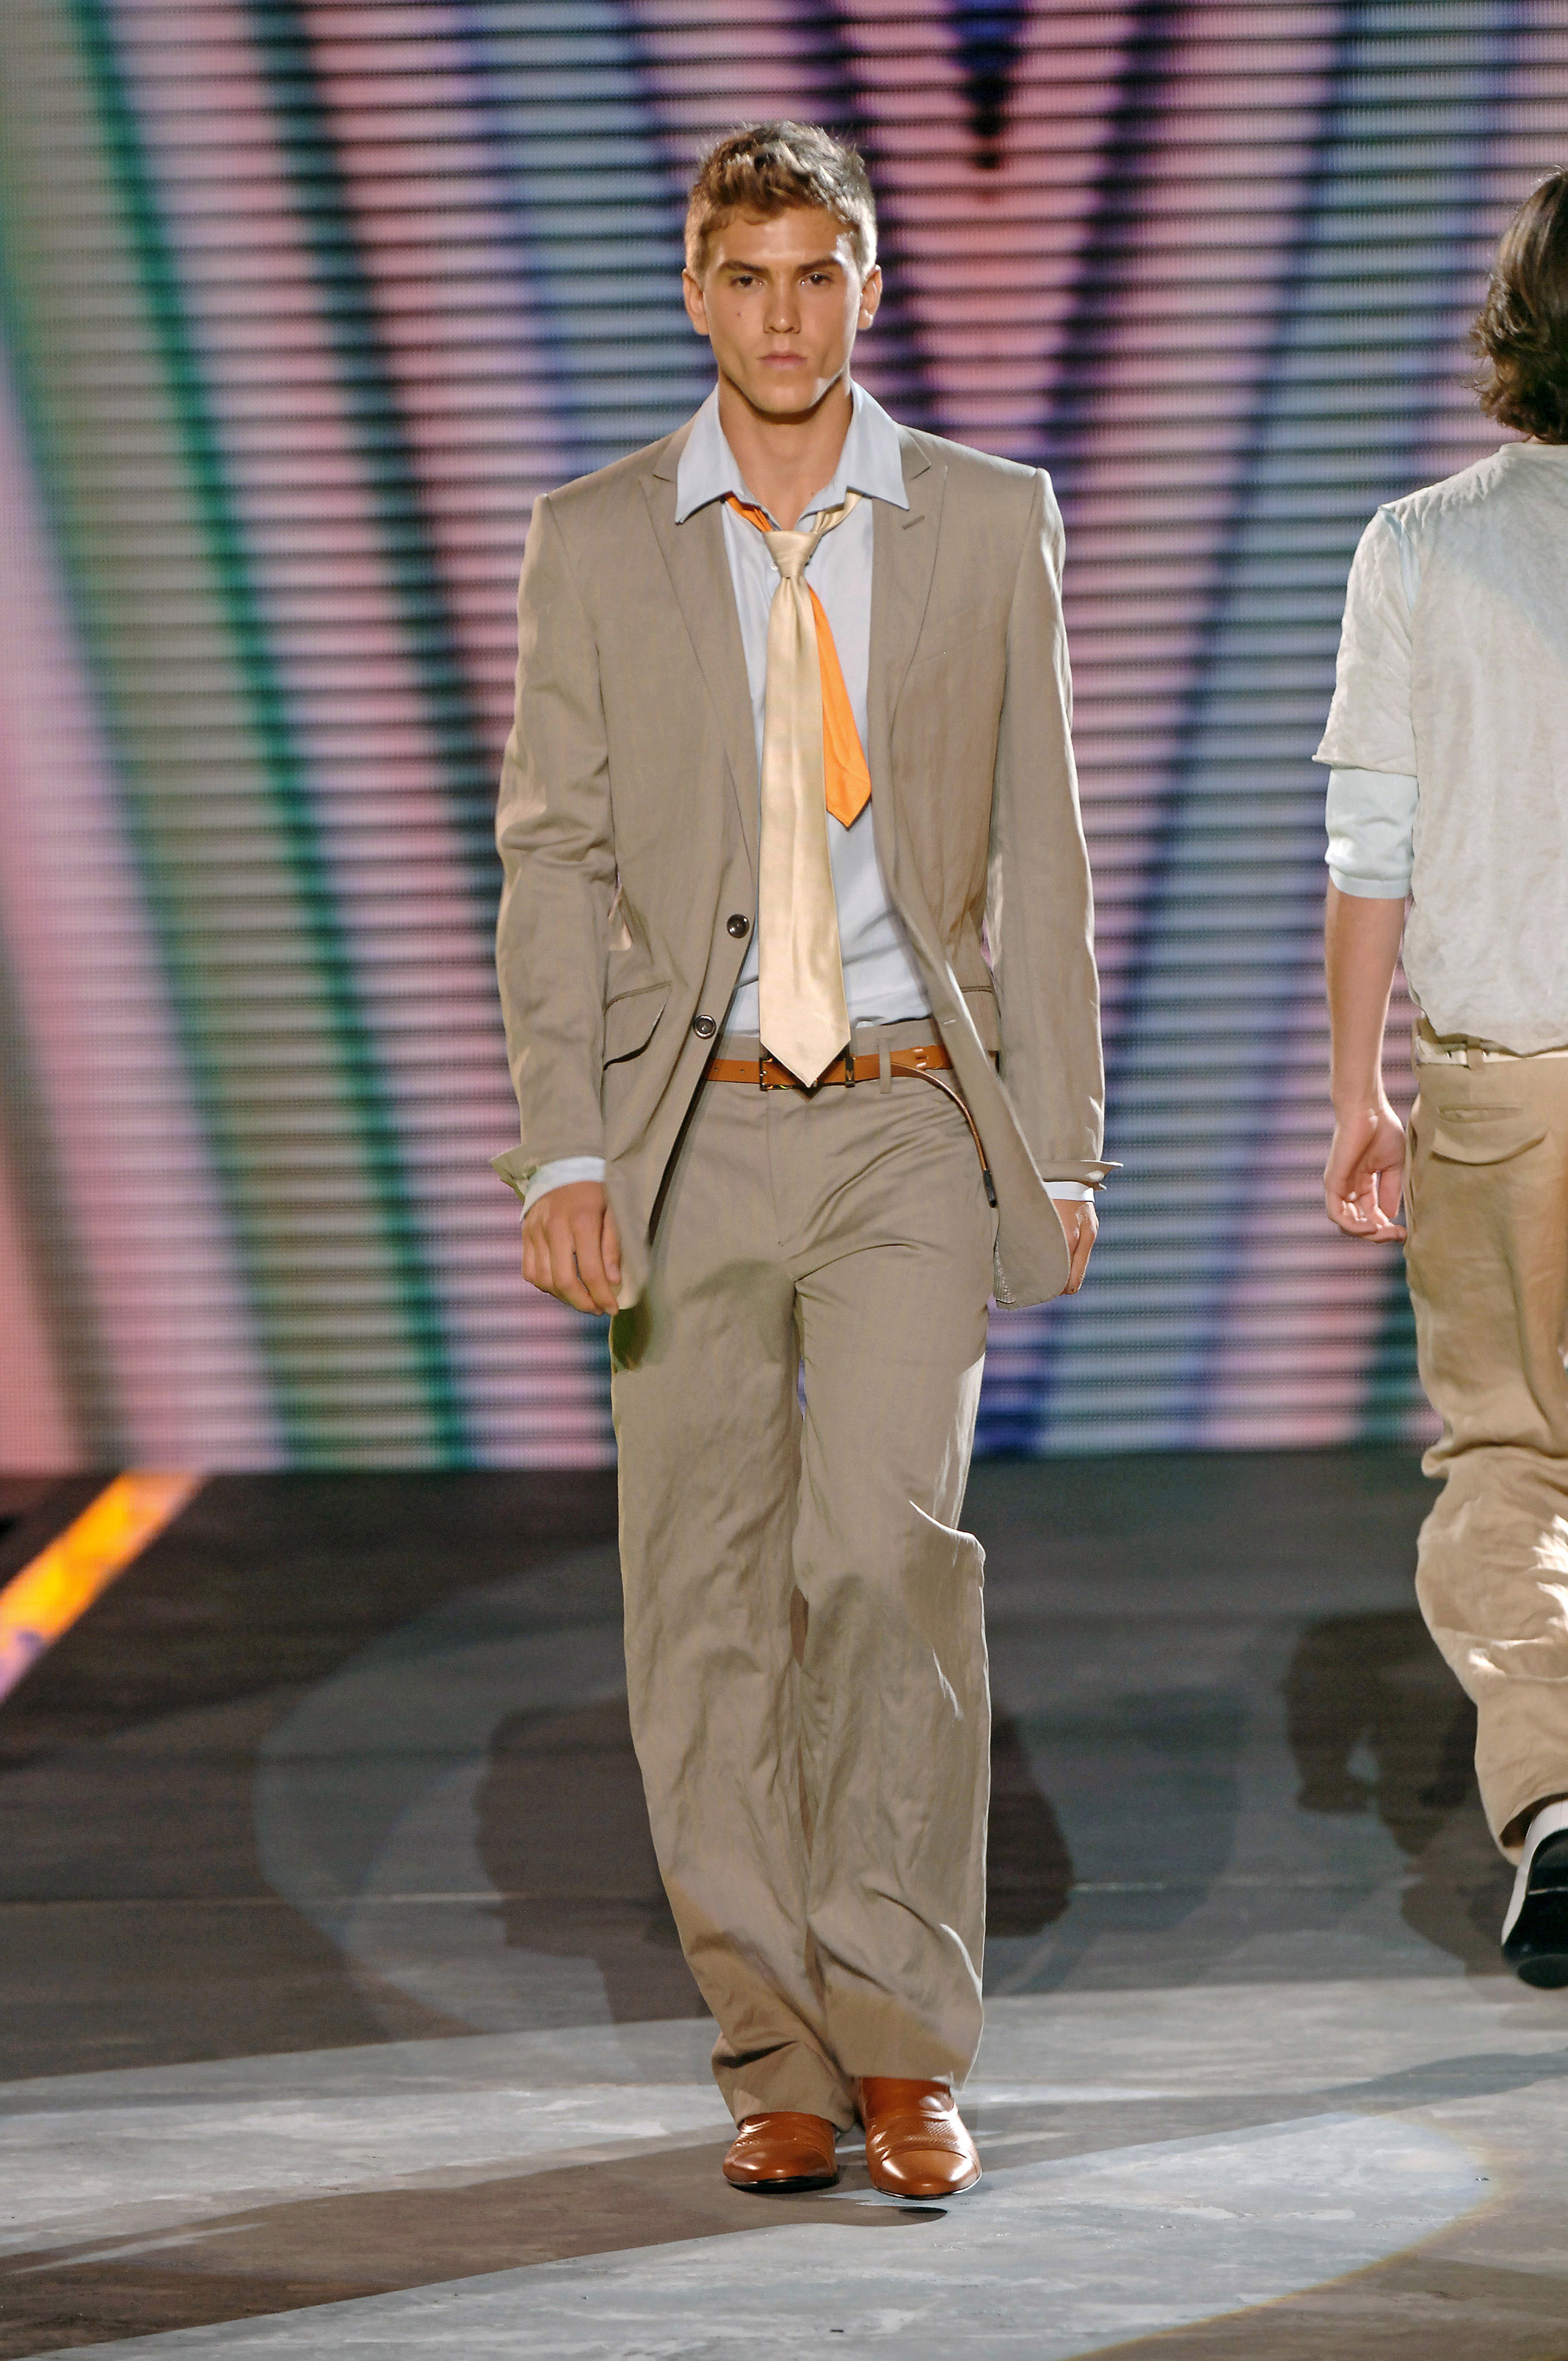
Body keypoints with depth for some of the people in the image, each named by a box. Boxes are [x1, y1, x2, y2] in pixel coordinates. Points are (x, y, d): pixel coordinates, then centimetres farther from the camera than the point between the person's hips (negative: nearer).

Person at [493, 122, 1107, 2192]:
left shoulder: (988, 525, 5)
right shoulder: (597, 542, 4)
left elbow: (1040, 853, 7)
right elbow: (551, 858, 2)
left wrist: (1064, 1149, 3)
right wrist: (562, 1155, -8)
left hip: (910, 1118, -1)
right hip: (692, 1127, 1)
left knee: (889, 1550, -17)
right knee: (707, 1605, 0)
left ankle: (905, 2044, -11)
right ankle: (780, 2060, 11)